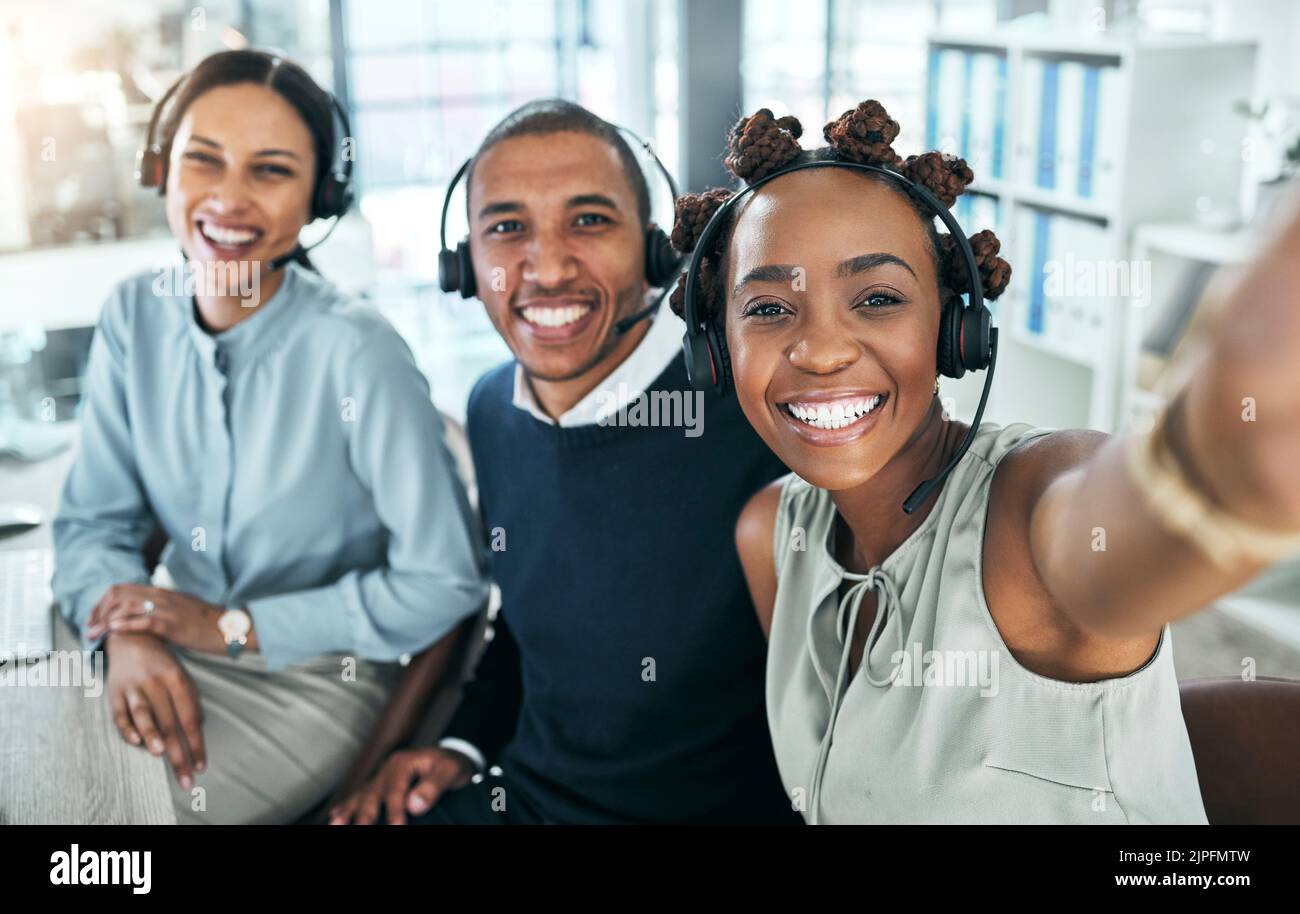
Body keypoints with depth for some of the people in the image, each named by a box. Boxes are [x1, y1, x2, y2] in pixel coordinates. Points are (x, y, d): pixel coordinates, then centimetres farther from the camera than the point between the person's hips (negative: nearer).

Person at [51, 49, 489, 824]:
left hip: (319, 682, -5)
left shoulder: (357, 353, -23)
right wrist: (128, 634, -19)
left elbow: (447, 582, -19)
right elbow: (95, 521, 2)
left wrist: (233, 627, -15)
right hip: (174, 658, 5)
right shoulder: (136, 317, -5)